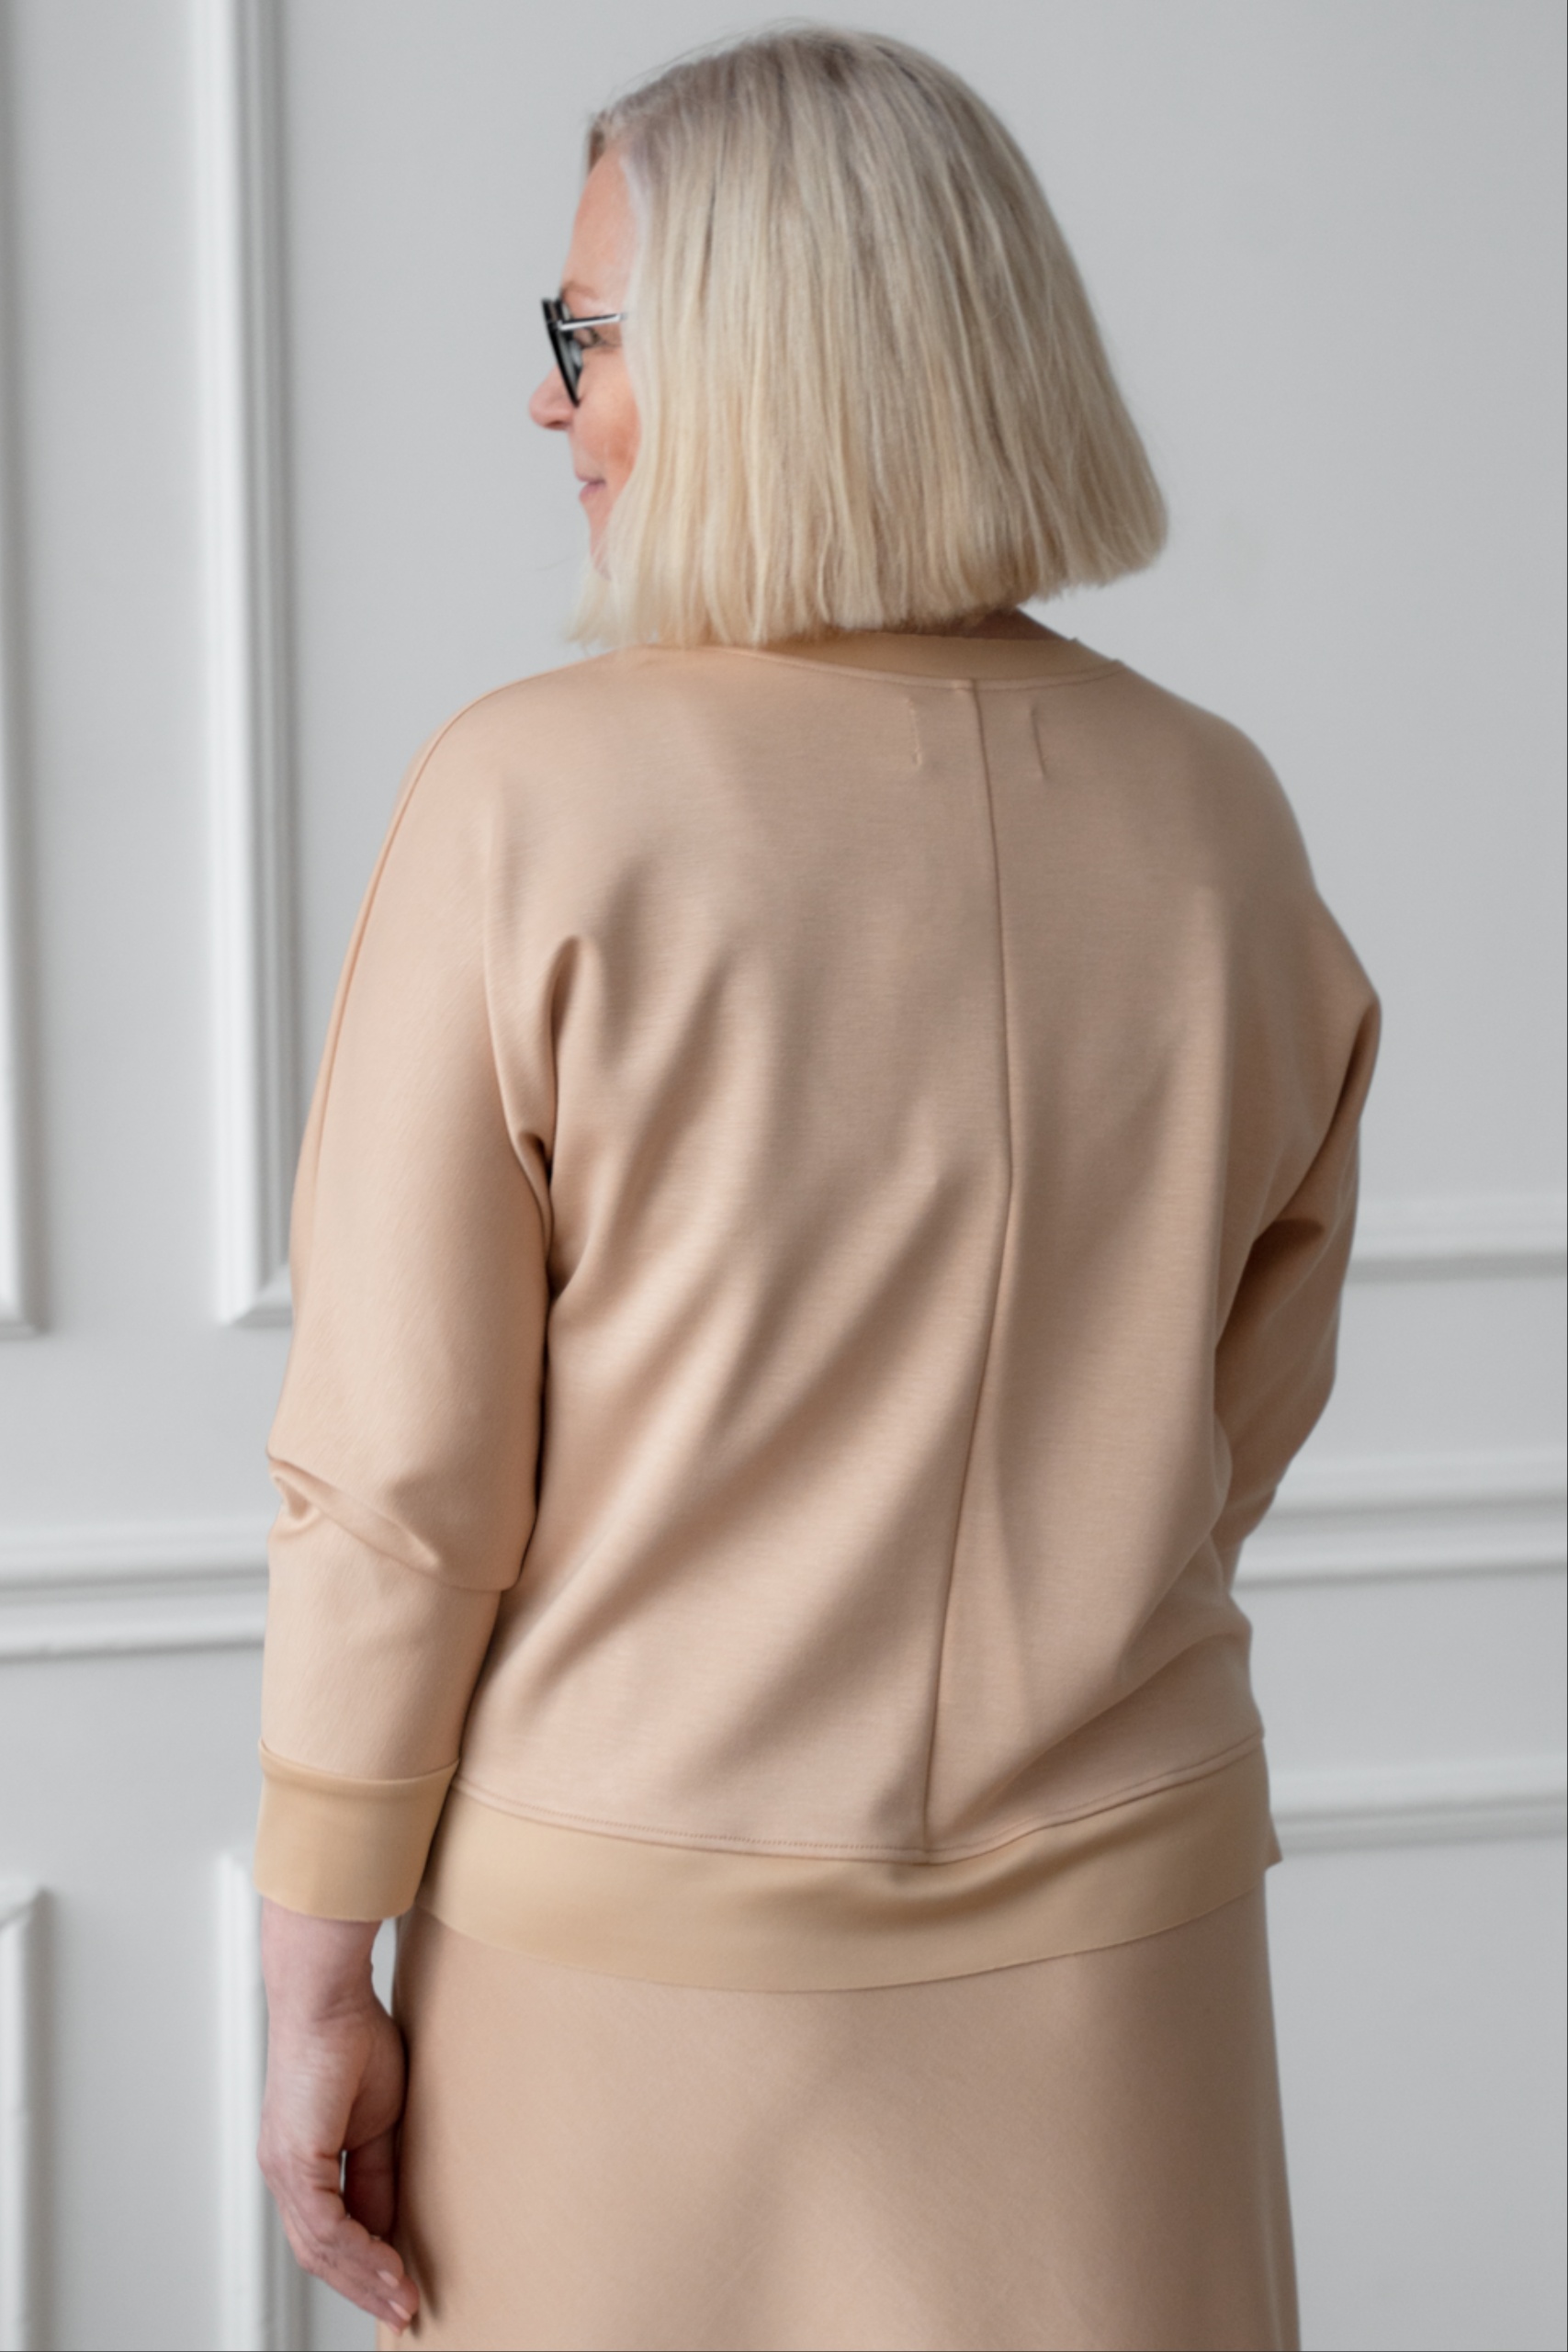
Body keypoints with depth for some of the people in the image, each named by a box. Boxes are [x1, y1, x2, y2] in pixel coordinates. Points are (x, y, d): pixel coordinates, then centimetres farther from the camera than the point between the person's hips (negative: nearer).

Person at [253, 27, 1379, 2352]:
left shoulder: (533, 803, -14)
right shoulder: (1220, 816, -3)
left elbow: (397, 1475, -13)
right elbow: (1250, 1403, 7)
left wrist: (318, 1982, -3)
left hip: (635, 1936, -3)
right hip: (1113, 1924, 3)